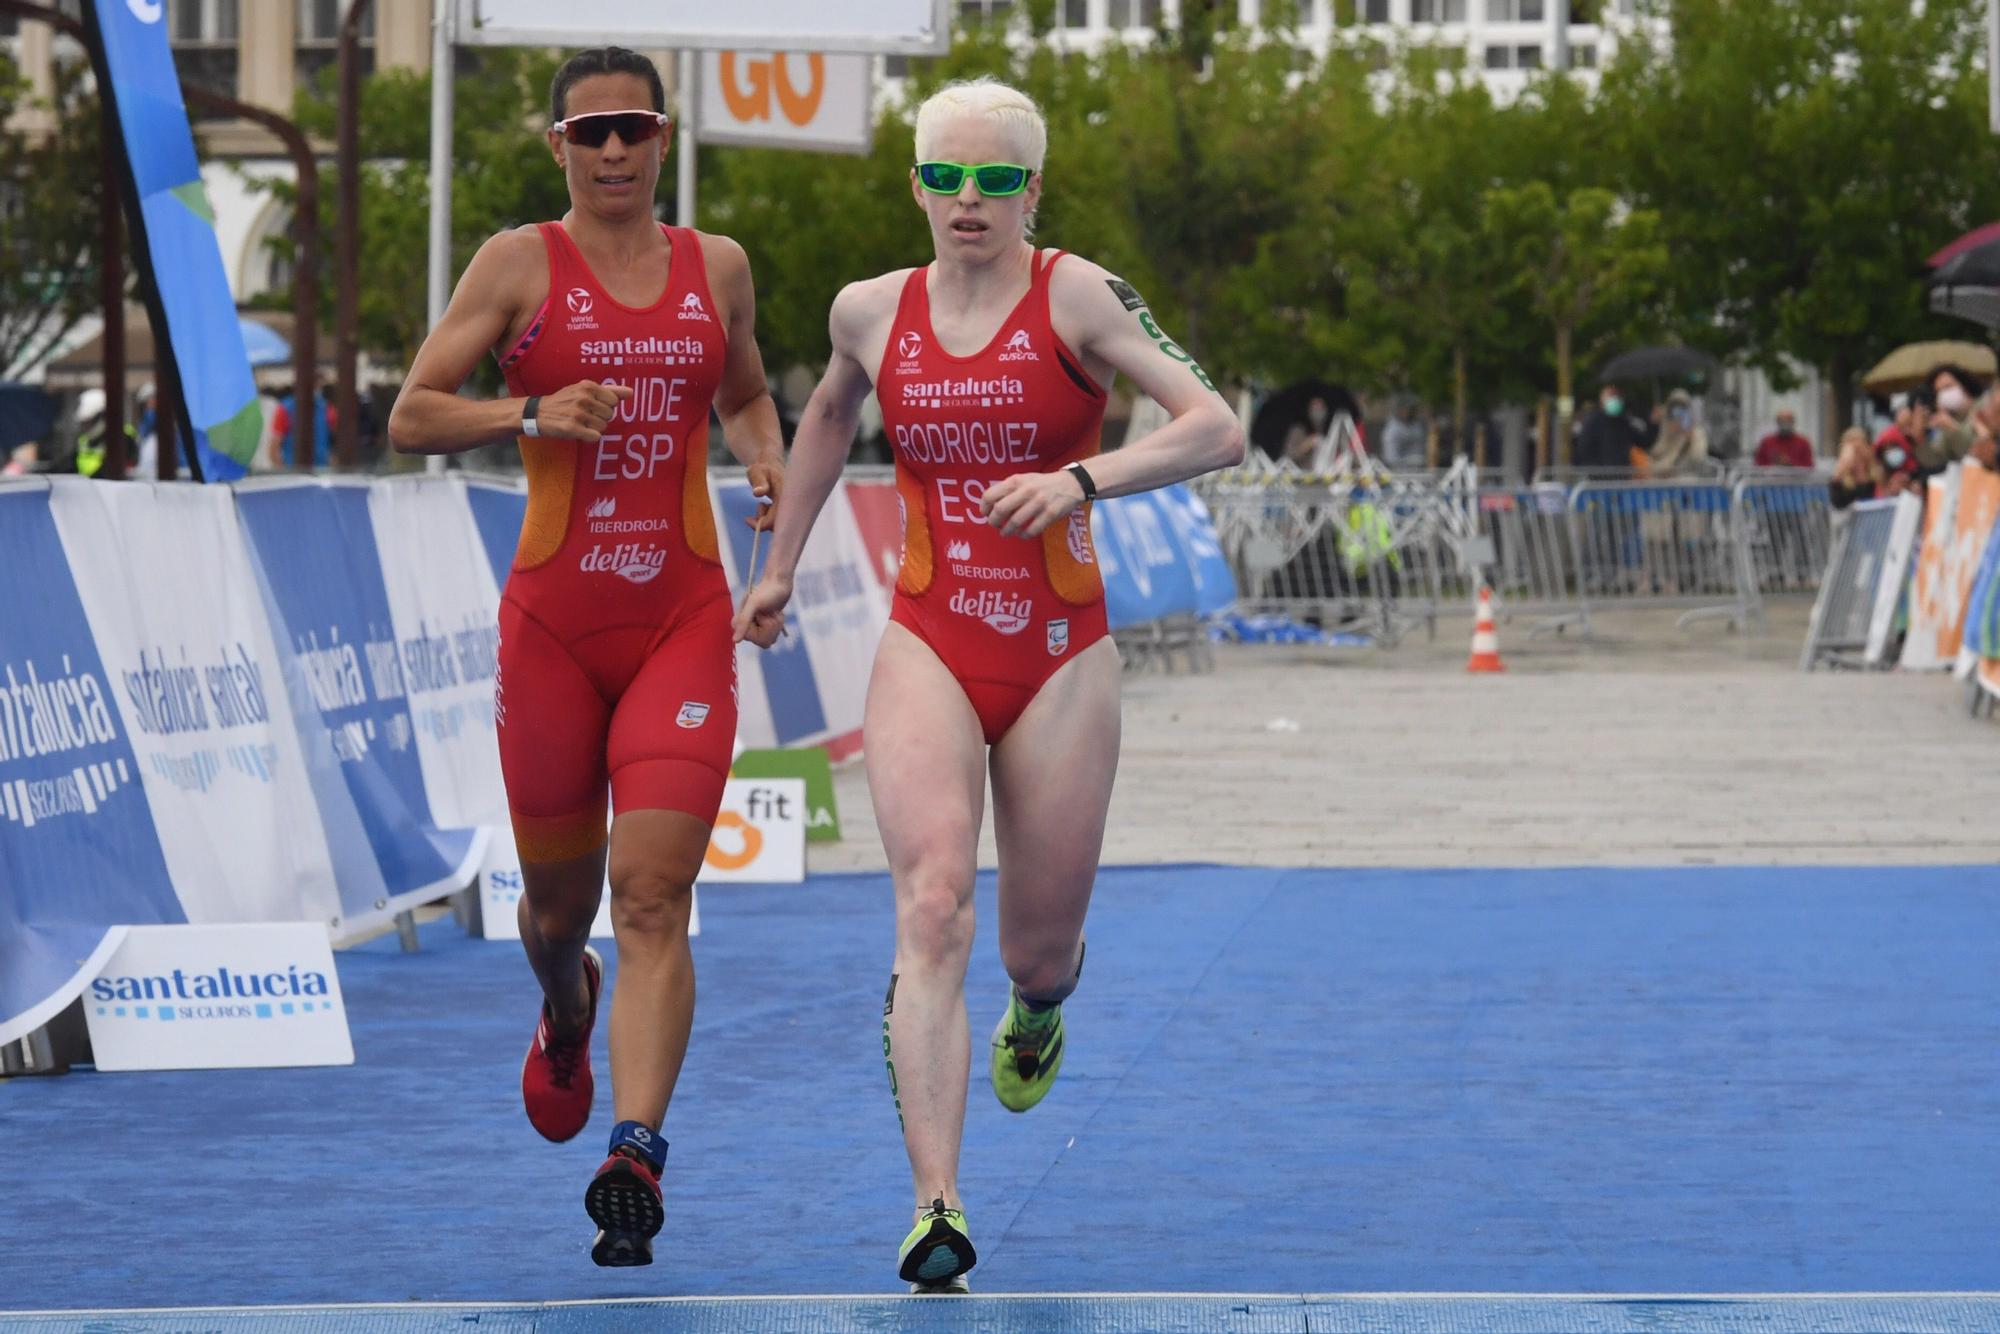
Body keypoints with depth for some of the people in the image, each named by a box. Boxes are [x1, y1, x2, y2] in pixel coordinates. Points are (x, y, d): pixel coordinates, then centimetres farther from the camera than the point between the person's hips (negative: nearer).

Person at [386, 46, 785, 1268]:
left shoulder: (718, 267, 10)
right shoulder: (521, 264, 1)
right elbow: (411, 416, 0)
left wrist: (768, 460, 6)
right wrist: (530, 416, -17)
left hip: (684, 617, 1)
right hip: (554, 617, -1)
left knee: (653, 896, -14)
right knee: (560, 900, 11)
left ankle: (637, 1149, -20)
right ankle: (566, 1013, 47)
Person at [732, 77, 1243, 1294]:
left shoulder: (1076, 296, -8)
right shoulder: (871, 313, 3)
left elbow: (1218, 428, -17)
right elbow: (829, 416, 26)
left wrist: (1082, 480, -31)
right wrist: (781, 567, 30)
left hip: (1061, 656, -1)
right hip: (928, 653, 1)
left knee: (1038, 954, 10)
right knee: (934, 912, -20)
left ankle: (1037, 1011, 51)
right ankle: (937, 1210, -26)